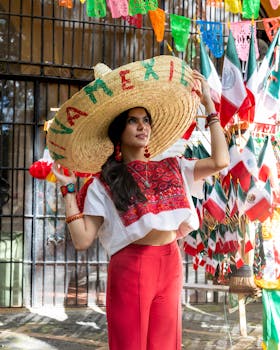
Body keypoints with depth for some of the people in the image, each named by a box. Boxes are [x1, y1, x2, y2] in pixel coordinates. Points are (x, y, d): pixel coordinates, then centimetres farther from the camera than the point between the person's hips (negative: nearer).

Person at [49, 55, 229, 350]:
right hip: (130, 270, -4)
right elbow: (82, 240, -7)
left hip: (171, 267, 4)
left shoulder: (171, 168, 11)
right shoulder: (103, 184, -1)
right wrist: (68, 189, -8)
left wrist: (208, 105, 6)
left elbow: (220, 161, -1)